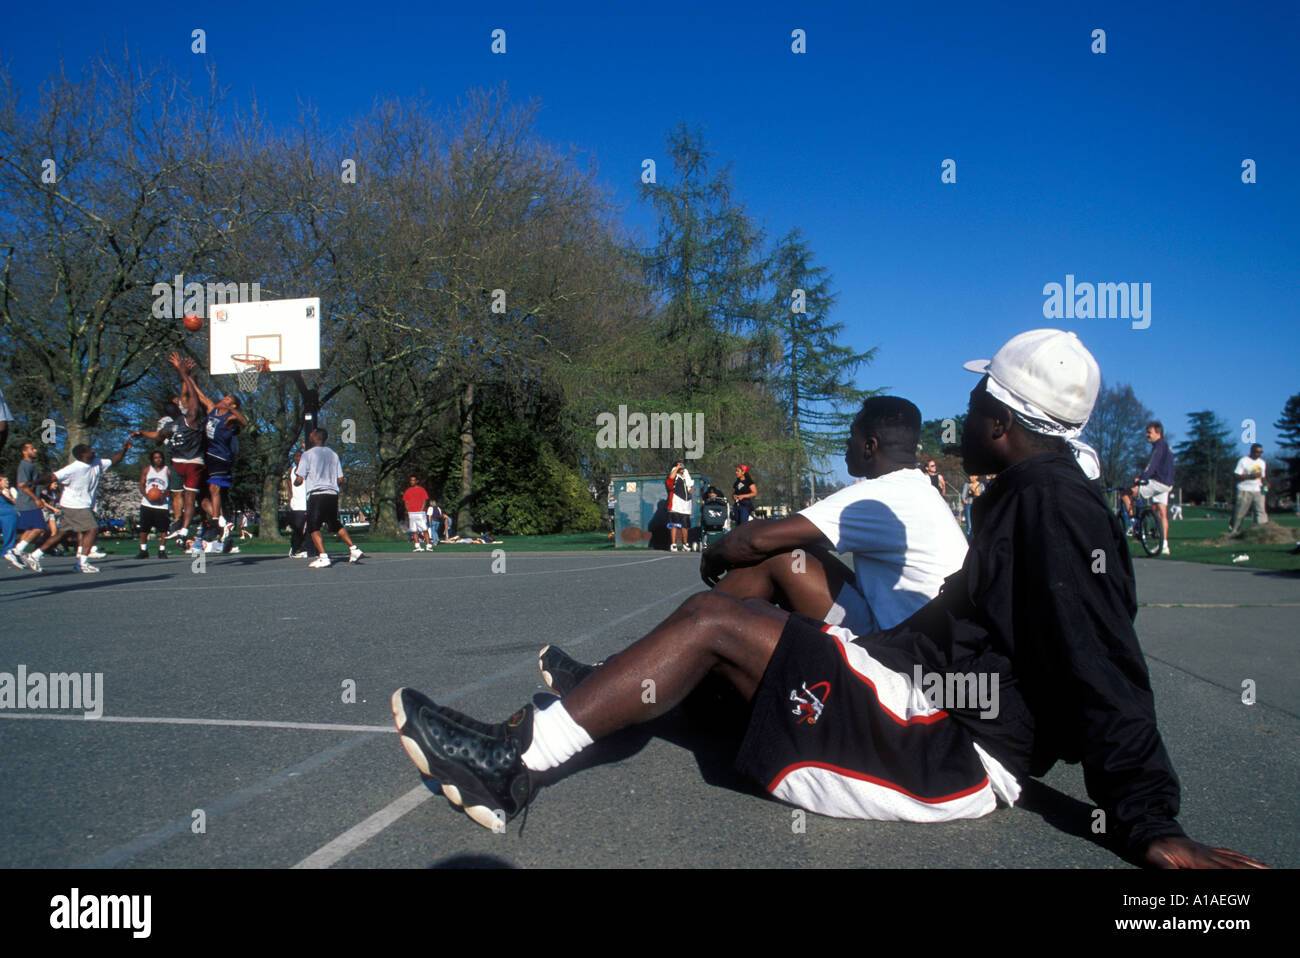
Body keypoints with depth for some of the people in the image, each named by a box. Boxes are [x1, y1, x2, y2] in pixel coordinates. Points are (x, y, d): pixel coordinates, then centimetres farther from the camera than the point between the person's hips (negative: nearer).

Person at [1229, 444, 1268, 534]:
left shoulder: (1262, 462, 15)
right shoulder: (1243, 461, -2)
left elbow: (1263, 477, 22)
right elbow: (1237, 476, -7)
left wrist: (1264, 484, 0)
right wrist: (1251, 476, -19)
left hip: (1258, 491, 5)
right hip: (1244, 490, -5)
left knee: (1261, 510, -6)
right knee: (1240, 513, -1)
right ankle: (1234, 531, 11)